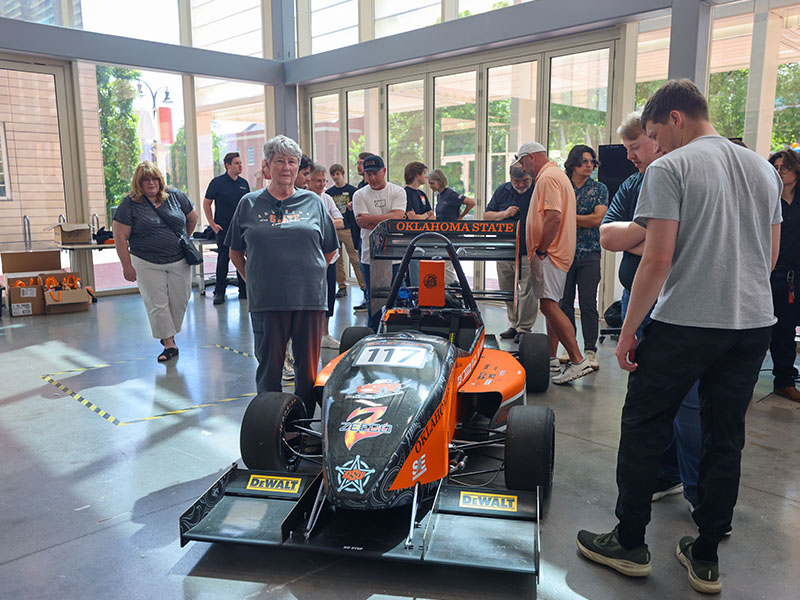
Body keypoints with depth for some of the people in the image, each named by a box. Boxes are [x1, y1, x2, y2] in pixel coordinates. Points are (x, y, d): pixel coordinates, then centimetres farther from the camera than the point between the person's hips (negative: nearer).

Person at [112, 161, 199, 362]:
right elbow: (120, 237, -6)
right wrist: (127, 266, -8)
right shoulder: (129, 204, -6)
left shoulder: (175, 196, 2)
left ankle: (169, 334, 28)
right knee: (157, 304, -1)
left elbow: (192, 218, 17)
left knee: (179, 301, 7)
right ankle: (169, 344, 9)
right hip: (148, 265, -2)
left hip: (179, 262, 3)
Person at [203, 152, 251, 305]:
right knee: (223, 259, -2)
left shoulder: (244, 183, 10)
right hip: (223, 229, -4)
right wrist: (213, 224, -6)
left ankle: (244, 290, 16)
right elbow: (206, 203, 0)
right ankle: (219, 292, 8)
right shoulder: (217, 182, -3)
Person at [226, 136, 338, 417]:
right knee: (269, 366, 6)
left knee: (308, 367, 8)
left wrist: (311, 274, 12)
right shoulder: (250, 203, 8)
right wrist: (254, 280, 7)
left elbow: (329, 249, 17)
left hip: (310, 298, 1)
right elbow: (236, 252, 15)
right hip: (266, 300, -1)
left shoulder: (313, 202, 9)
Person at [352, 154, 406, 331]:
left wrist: (370, 218, -12)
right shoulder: (359, 195, 4)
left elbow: (397, 217, -11)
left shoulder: (398, 191, 4)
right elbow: (363, 224, -8)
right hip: (370, 256, 0)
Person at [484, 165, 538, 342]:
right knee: (507, 291, 12)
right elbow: (486, 215, 11)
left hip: (529, 252, -5)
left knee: (527, 292, -4)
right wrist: (504, 214, -7)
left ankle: (524, 328, 9)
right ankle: (514, 325, 25)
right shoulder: (502, 191, 9)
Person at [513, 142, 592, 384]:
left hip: (549, 253, -11)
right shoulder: (556, 175, 22)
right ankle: (551, 358, 22)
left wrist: (541, 249, -19)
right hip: (555, 253, 11)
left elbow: (554, 218, -25)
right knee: (550, 305, 14)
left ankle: (578, 361, -17)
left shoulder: (548, 178, -13)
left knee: (549, 306, -16)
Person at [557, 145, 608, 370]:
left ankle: (590, 351, 4)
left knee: (588, 303, -3)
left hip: (589, 253, -1)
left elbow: (597, 218, -6)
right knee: (565, 302, 5)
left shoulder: (600, 189, 7)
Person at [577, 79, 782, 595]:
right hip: (754, 322, 7)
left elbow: (657, 260, -16)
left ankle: (630, 544, 18)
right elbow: (771, 256, 17)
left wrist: (628, 330, -9)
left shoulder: (669, 169, -9)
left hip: (684, 324, -7)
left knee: (643, 429, 7)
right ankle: (706, 558, 23)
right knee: (726, 438, 12)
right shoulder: (764, 169, 13)